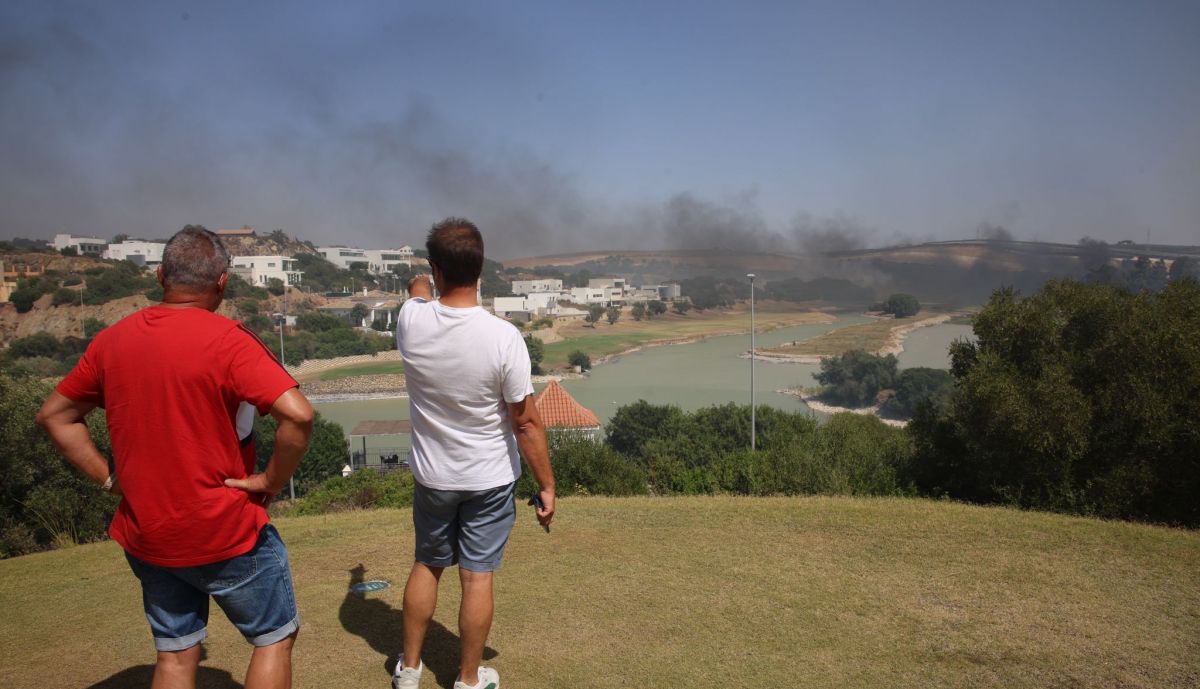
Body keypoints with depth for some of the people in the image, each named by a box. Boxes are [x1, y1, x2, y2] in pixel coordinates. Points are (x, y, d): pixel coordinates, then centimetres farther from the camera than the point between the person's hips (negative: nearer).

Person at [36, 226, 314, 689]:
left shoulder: (112, 340, 1)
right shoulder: (228, 340, -19)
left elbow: (53, 415, 11)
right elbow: (298, 415, -30)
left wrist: (109, 477, 7)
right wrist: (271, 481, -16)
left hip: (145, 537, 6)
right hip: (226, 534, -6)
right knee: (275, 638, 14)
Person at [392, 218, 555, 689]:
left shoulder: (411, 321, -14)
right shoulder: (502, 337, -24)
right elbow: (527, 423, -18)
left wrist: (420, 289, 39)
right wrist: (546, 486, -7)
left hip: (431, 477, 3)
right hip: (490, 480, -3)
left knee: (427, 565, 21)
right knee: (477, 576, 9)